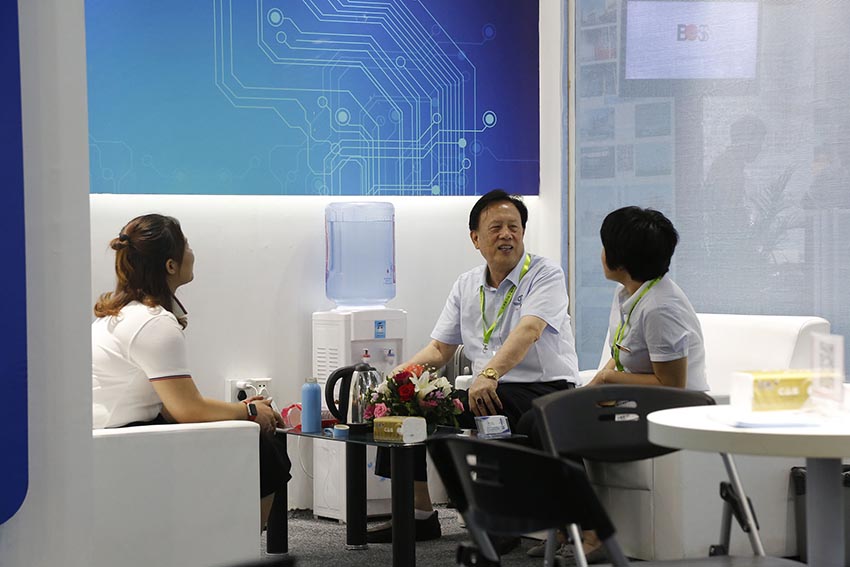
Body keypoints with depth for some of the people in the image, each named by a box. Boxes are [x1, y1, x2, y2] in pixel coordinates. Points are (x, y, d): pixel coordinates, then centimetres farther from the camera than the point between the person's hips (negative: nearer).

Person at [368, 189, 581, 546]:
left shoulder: (545, 274, -7)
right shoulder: (466, 286, 13)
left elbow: (528, 331, -25)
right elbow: (439, 349, 15)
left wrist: (489, 374, -42)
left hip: (546, 390, -6)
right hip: (488, 392, 7)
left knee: (489, 406, -35)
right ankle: (420, 514, 1)